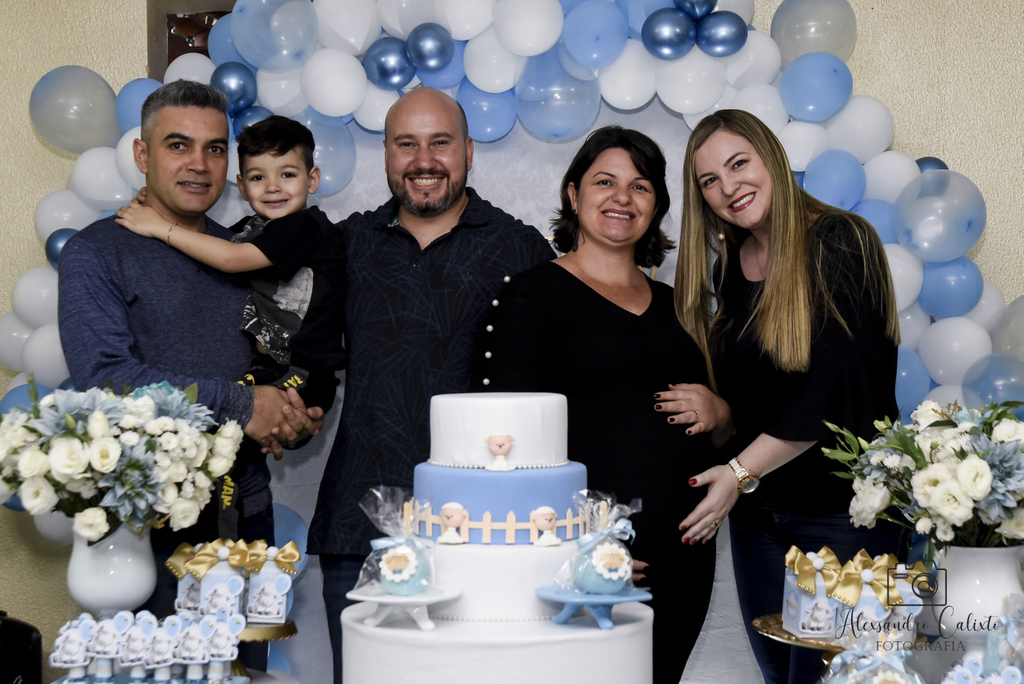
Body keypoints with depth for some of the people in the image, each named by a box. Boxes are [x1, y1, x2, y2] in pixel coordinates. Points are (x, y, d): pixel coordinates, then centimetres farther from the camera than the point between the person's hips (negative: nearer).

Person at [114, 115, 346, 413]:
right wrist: (154, 206, 11)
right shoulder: (248, 229, 13)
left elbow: (231, 259, -20)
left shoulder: (309, 226, -10)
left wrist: (161, 227, -13)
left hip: (302, 380, -7)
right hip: (262, 368, 8)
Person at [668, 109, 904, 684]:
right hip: (756, 509, 6)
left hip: (842, 508, -6)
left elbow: (836, 391, -17)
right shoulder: (729, 267, 10)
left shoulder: (840, 243, -11)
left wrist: (741, 472, -15)